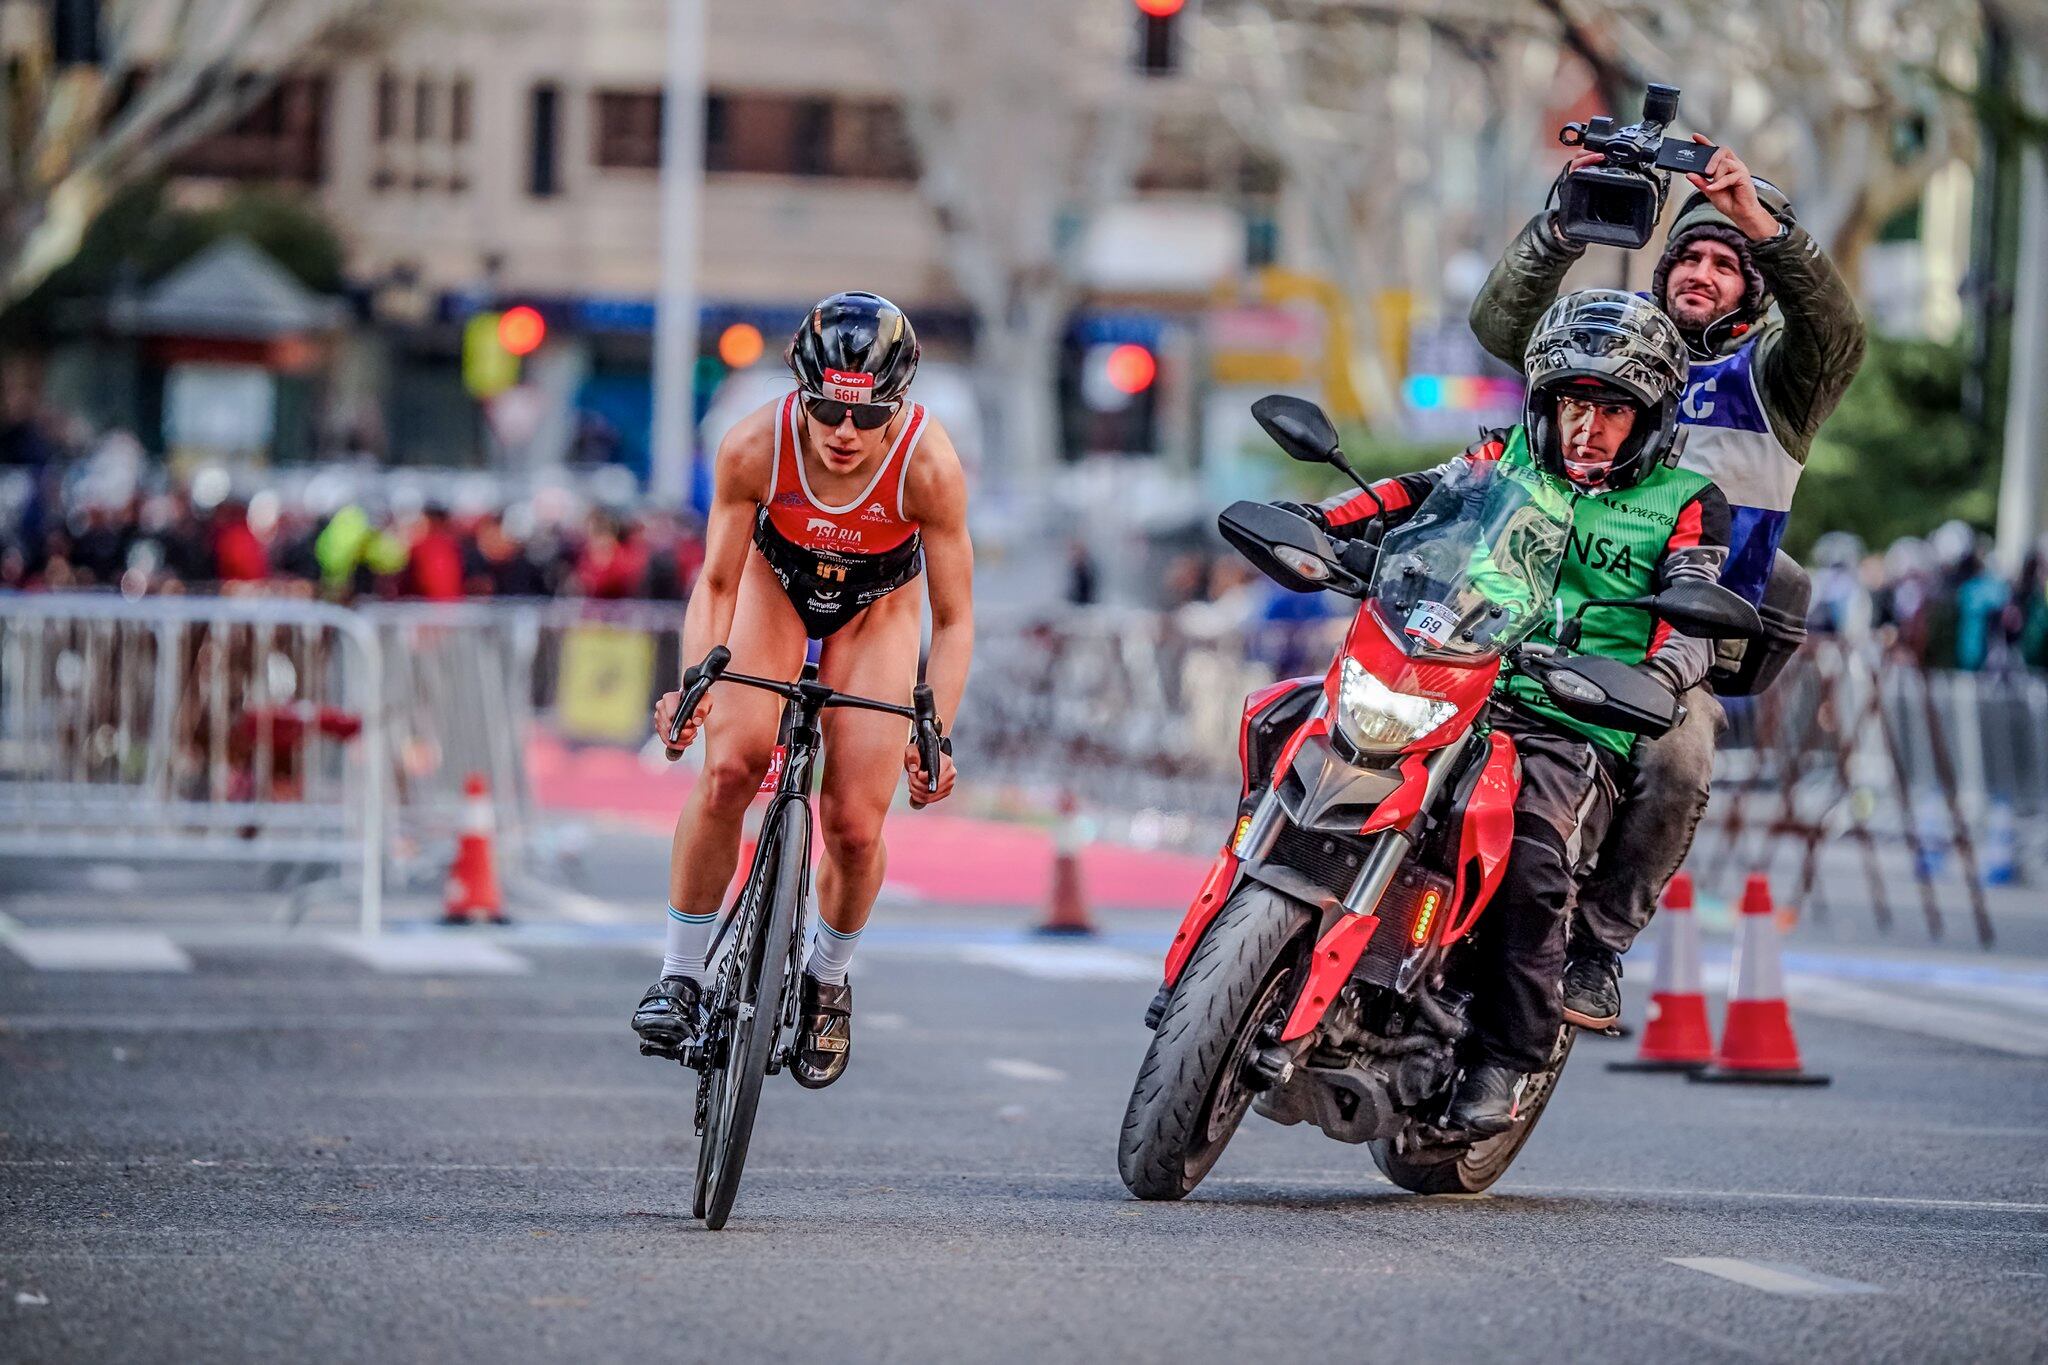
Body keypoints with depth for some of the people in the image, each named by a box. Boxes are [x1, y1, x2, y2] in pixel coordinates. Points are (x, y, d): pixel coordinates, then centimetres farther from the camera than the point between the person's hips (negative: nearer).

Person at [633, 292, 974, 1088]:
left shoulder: (928, 466, -34)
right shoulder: (754, 446, -33)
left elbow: (953, 620, -24)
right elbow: (716, 584, -20)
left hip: (875, 610, 0)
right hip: (775, 585, 0)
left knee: (856, 827, -9)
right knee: (729, 767, -23)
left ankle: (828, 980, 21)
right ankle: (681, 976, -7)